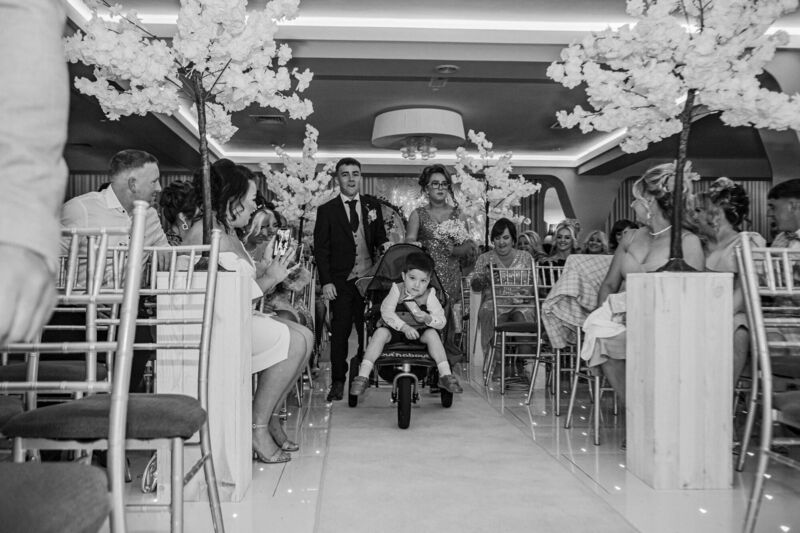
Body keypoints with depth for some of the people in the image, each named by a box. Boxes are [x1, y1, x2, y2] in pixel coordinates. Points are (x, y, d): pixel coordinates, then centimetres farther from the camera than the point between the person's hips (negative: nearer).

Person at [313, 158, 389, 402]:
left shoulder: (372, 205, 11)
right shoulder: (326, 210, 3)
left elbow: (380, 238, 17)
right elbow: (321, 249, 0)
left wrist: (386, 247, -8)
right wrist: (326, 282, -8)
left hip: (370, 278, 2)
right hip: (341, 282, -2)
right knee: (340, 332, 0)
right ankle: (338, 382, 10)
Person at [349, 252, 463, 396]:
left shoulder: (429, 295, -8)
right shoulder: (397, 290, -10)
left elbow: (441, 321, -11)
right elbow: (386, 312, -17)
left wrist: (427, 318, -33)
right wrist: (404, 327, -29)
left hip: (419, 331, 1)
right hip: (395, 329, -1)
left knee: (432, 334, -27)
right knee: (380, 332, -28)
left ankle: (445, 375, -22)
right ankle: (363, 376, -30)